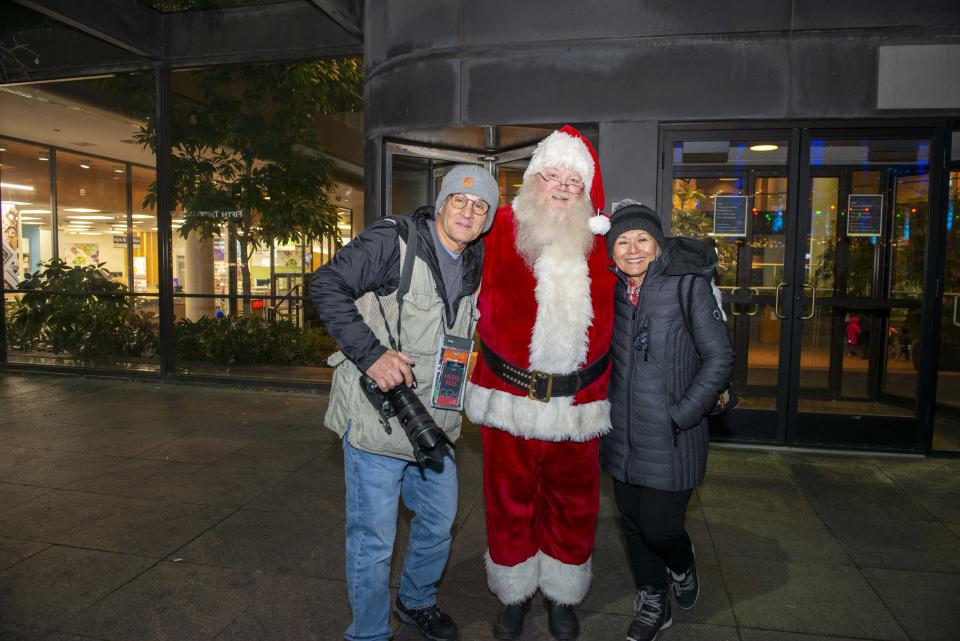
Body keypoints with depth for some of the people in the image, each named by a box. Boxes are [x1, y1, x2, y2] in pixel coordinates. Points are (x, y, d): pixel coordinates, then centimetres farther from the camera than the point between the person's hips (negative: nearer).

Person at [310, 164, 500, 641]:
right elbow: (326, 286, -19)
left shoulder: (476, 264, 7)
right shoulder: (392, 240, -14)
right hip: (376, 419, -7)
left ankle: (417, 602, 49)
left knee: (439, 522, 22)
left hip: (435, 424, 7)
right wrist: (371, 353, -26)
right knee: (373, 540, 5)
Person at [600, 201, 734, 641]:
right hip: (622, 434, 5)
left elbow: (719, 357, -10)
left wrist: (683, 415, -14)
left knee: (659, 527, 0)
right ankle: (652, 604, 38)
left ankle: (682, 567, 37)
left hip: (670, 438, -5)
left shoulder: (689, 285, -11)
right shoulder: (612, 289, 4)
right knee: (633, 523, 15)